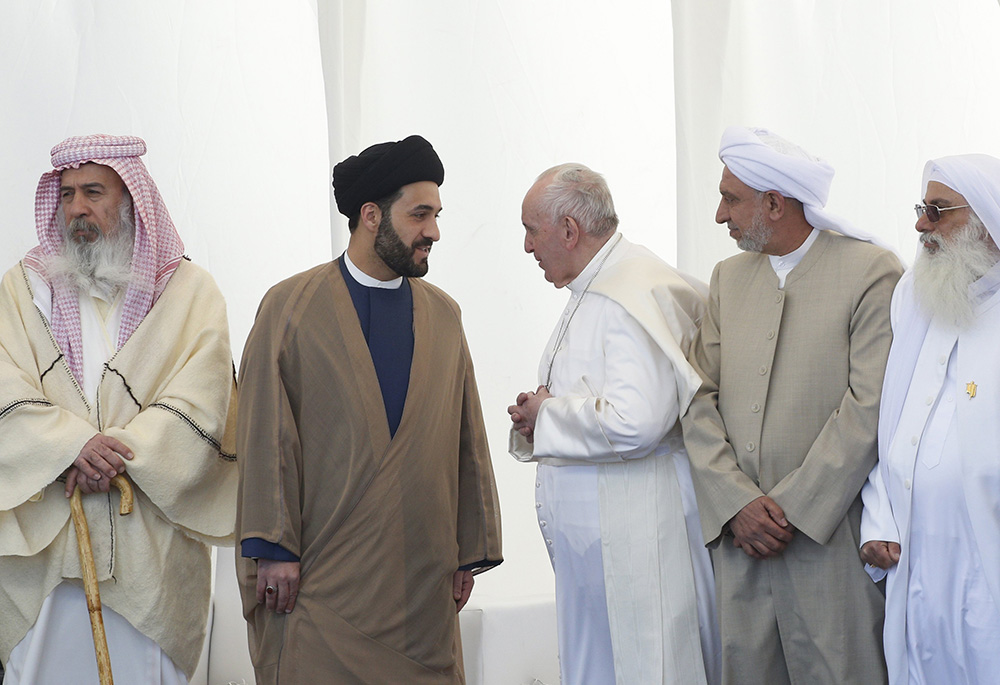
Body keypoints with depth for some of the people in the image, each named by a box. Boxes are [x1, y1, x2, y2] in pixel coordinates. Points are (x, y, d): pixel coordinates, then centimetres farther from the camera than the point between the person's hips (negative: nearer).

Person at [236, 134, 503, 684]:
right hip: (321, 572, -3)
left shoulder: (444, 315, 13)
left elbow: (467, 440, 13)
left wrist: (471, 552, 10)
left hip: (423, 577, 4)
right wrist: (273, 549, -10)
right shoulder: (290, 307, 1)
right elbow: (266, 434, -4)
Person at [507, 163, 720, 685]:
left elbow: (635, 422, -28)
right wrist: (542, 418, 6)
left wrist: (547, 415, -12)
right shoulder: (592, 293, 17)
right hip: (591, 537, 10)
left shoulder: (636, 294, -17)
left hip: (636, 539, -10)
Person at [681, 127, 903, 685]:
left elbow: (871, 408, -11)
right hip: (737, 535, 5)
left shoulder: (873, 273, -4)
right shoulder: (729, 278, 15)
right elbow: (700, 399, 8)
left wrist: (791, 510, -13)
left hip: (830, 540, -5)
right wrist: (737, 503, -6)